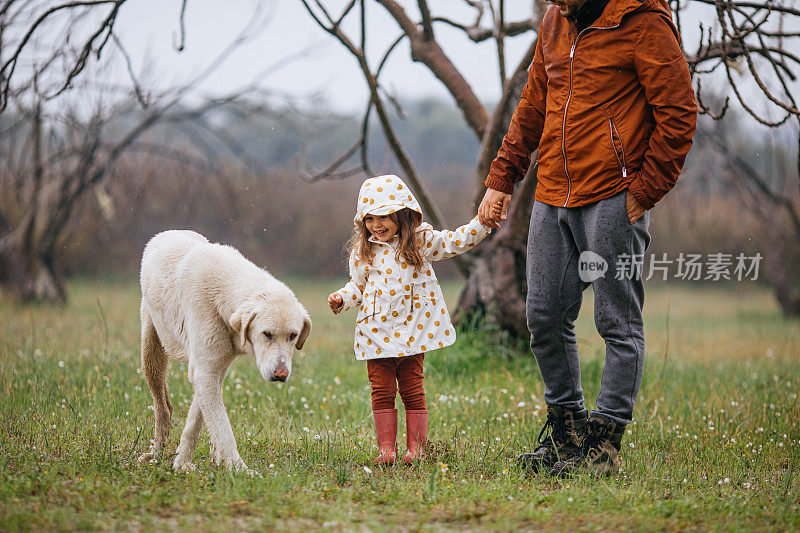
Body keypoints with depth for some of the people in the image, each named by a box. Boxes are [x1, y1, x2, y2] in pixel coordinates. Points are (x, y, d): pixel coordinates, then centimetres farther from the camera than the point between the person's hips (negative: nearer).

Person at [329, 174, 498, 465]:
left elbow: (457, 241, 0)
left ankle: (416, 448, 9)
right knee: (382, 390, 0)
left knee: (412, 389, 2)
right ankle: (386, 449, 6)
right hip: (376, 331, 2)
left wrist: (482, 222, -12)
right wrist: (341, 299, -3)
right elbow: (358, 286, 16)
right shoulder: (363, 252, 6)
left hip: (412, 329, -2)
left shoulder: (421, 241, 0)